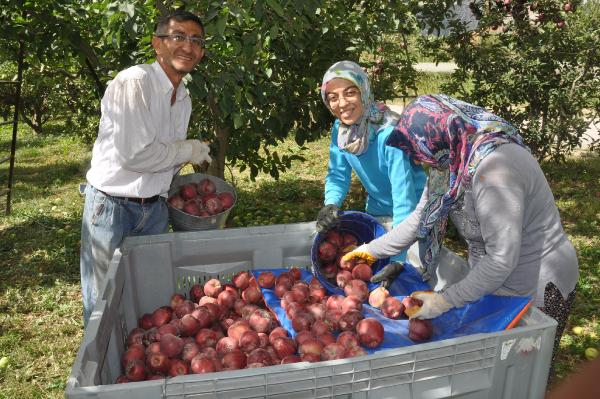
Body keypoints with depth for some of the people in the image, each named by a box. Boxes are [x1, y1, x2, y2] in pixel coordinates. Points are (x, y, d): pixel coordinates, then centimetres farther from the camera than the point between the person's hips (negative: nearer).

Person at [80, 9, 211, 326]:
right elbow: (134, 153, -26)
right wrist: (189, 150, -13)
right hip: (112, 207, -7)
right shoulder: (133, 82, -18)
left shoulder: (184, 99, 9)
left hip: (155, 210, 7)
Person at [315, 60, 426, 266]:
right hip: (376, 210, 6)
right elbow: (338, 175, -4)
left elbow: (404, 197, -36)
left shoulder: (389, 133, -33)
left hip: (412, 213, -5)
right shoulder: (339, 128, -13)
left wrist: (398, 260, -40)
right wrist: (331, 204, -27)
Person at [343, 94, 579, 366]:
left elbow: (501, 260, -31)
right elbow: (420, 219, 5)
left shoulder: (492, 168, -32)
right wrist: (373, 250, 5)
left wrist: (445, 300, -25)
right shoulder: (451, 158, -4)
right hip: (491, 278, 8)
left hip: (537, 291, -8)